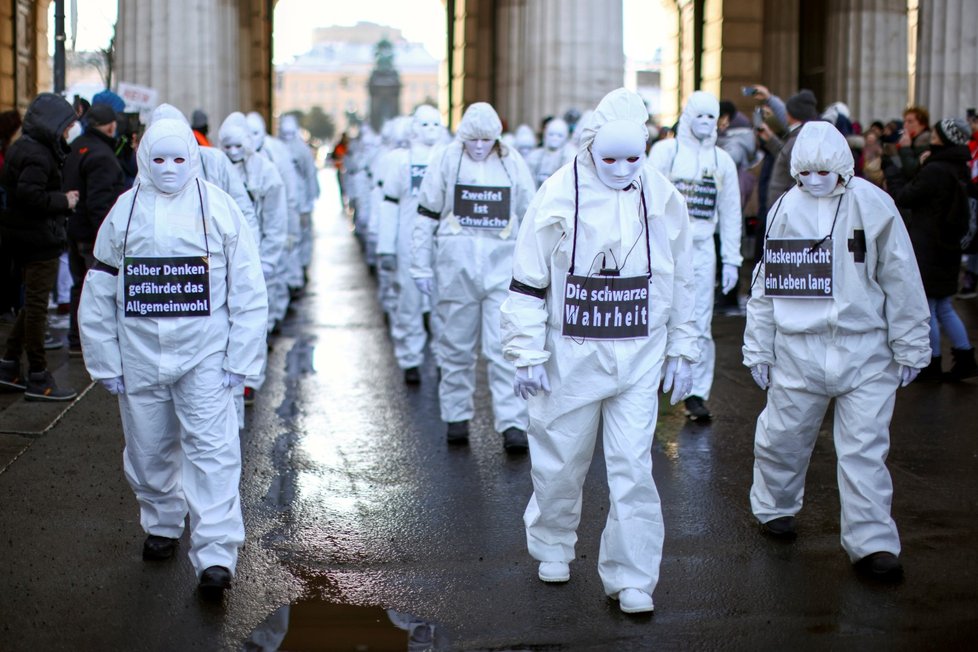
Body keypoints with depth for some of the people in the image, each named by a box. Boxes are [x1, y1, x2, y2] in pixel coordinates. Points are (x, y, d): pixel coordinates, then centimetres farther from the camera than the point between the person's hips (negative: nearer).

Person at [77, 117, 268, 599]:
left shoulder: (219, 208, -2)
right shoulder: (124, 212, 4)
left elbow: (248, 292, -1)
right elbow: (98, 296, 8)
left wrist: (240, 359, -4)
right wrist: (105, 362, 5)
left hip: (203, 354, -3)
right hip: (139, 356, 3)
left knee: (212, 451, -10)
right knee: (148, 451, 14)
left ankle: (216, 555, -10)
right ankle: (161, 525, 37)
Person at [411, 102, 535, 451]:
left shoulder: (513, 163, 5)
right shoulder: (446, 160, 2)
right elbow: (426, 215, 6)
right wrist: (421, 266, 3)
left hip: (503, 268, 0)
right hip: (455, 268, 0)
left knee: (506, 349, -8)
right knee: (457, 347, 10)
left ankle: (513, 423, -7)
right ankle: (457, 416, 23)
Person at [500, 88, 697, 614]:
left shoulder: (663, 199, 0)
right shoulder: (558, 196, -8)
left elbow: (681, 284, 11)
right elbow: (527, 283, -4)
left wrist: (680, 351, 10)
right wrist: (527, 355, -7)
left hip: (638, 358, 1)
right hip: (570, 355, -1)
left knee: (633, 467, -4)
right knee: (560, 461, 12)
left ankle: (631, 578, 7)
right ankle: (552, 545, 38)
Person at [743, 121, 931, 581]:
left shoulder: (873, 205, -4)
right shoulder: (784, 209, 5)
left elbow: (901, 281, 1)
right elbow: (766, 282, 12)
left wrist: (909, 347, 3)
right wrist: (758, 349, 12)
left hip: (864, 352, -2)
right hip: (798, 349, 2)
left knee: (865, 447, -3)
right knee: (782, 435, 10)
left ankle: (871, 543, 2)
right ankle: (774, 506, 36)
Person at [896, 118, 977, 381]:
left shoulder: (934, 171, -19)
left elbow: (904, 199, -15)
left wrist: (918, 170, 2)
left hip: (927, 248, -9)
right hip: (949, 248, 9)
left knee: (926, 309, 1)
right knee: (944, 308, 17)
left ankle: (932, 365, 7)